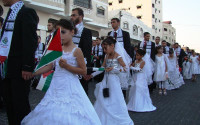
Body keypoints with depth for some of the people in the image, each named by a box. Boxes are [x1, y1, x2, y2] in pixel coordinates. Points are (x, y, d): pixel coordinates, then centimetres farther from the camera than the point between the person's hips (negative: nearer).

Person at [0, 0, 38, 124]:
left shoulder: (27, 12, -7)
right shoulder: (10, 14, 18)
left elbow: (31, 41, -15)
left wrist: (27, 67, -20)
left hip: (20, 69, -8)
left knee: (20, 104, 1)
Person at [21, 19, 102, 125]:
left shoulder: (76, 50, -6)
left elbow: (84, 71, -7)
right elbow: (49, 67, 10)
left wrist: (67, 66, -17)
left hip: (69, 87, -5)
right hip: (56, 86, 5)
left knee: (68, 116, -4)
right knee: (51, 114, 8)